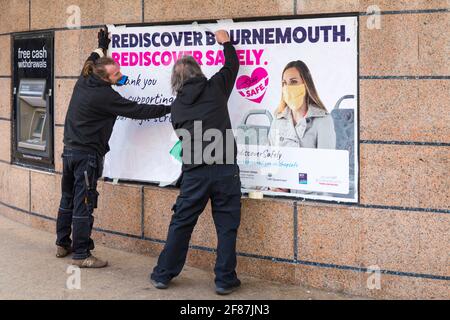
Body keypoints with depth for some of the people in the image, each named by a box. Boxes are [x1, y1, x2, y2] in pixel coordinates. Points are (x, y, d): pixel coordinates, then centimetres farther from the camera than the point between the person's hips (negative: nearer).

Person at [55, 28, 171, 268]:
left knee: (68, 200, 17)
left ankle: (63, 244, 29)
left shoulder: (83, 82, 4)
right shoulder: (105, 96, -19)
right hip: (87, 156, -9)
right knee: (83, 204, -5)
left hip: (70, 150, 9)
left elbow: (91, 62, 28)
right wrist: (169, 109, -10)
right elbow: (137, 111, -16)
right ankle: (80, 255, -1)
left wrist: (101, 47, 43)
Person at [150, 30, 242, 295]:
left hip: (194, 172, 2)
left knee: (181, 223, 12)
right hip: (225, 169, -2)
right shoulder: (216, 87, 3)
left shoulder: (177, 105, 9)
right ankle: (225, 280, 10)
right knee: (227, 226, 6)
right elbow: (232, 65, 20)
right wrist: (226, 43, 36)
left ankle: (163, 274, 20)